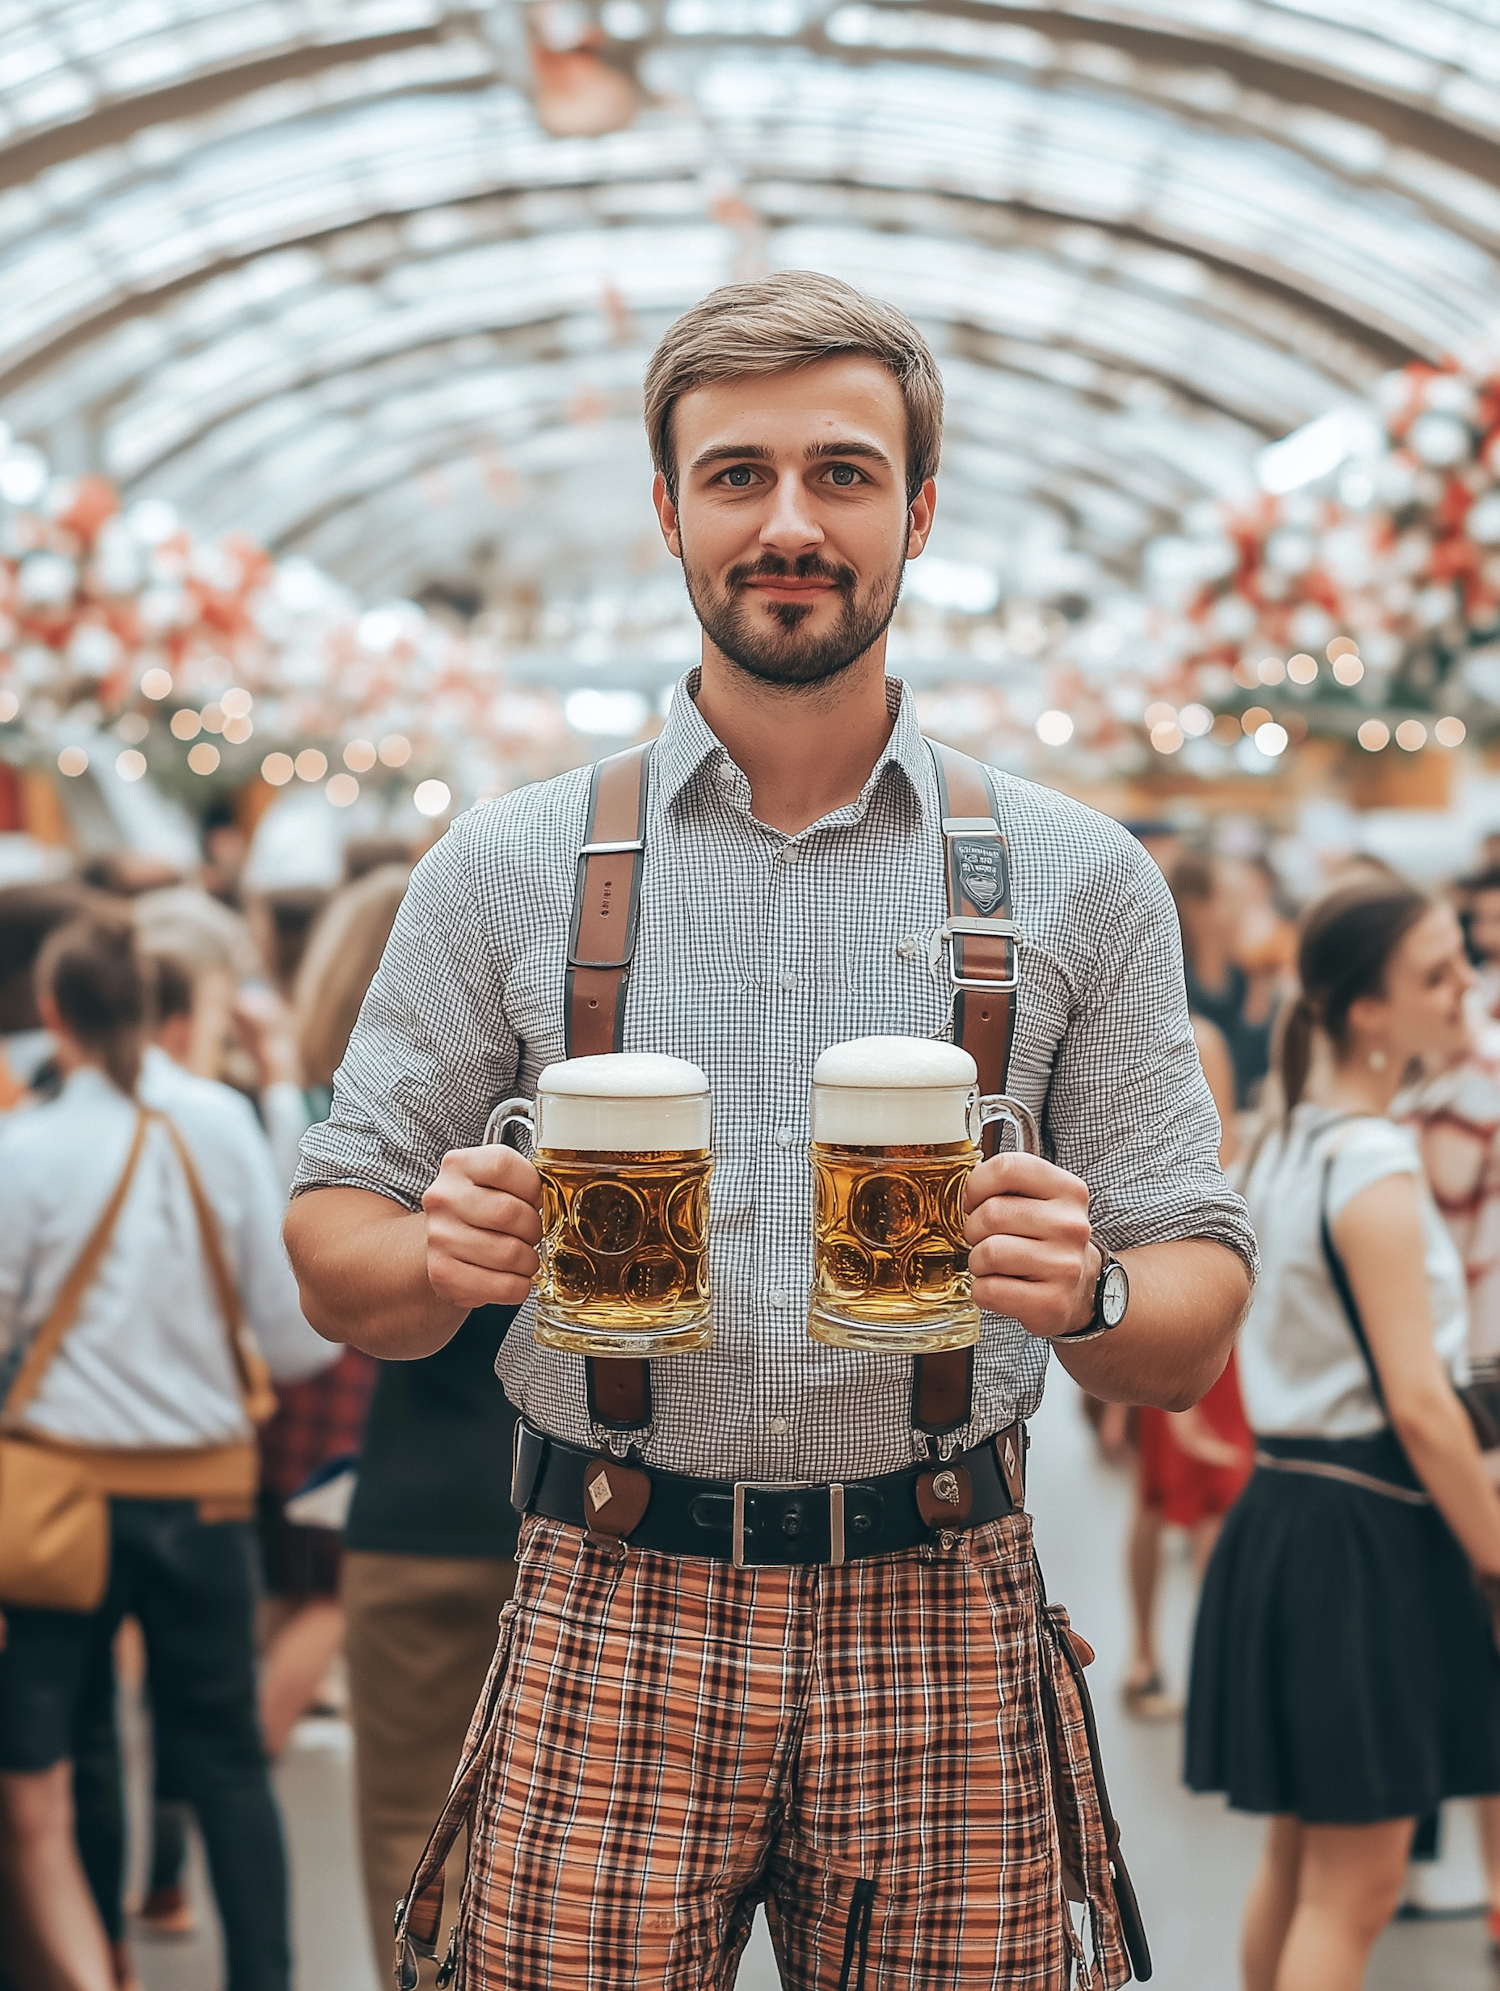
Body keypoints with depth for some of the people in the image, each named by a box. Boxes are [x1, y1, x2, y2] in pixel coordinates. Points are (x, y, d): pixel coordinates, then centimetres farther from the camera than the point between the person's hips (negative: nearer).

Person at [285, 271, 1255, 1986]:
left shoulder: (1076, 881, 5)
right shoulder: (506, 869, 4)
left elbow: (1198, 1316, 6)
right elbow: (334, 1256, 8)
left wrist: (1089, 1294, -17)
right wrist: (442, 1256, -14)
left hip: (944, 1631, 1)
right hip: (608, 1629, 0)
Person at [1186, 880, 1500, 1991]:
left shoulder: (1288, 1140, 11)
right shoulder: (1376, 1172, -18)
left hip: (1285, 1510, 9)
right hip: (1366, 1532, -9)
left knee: (1300, 1862, 18)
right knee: (1356, 1889, -3)